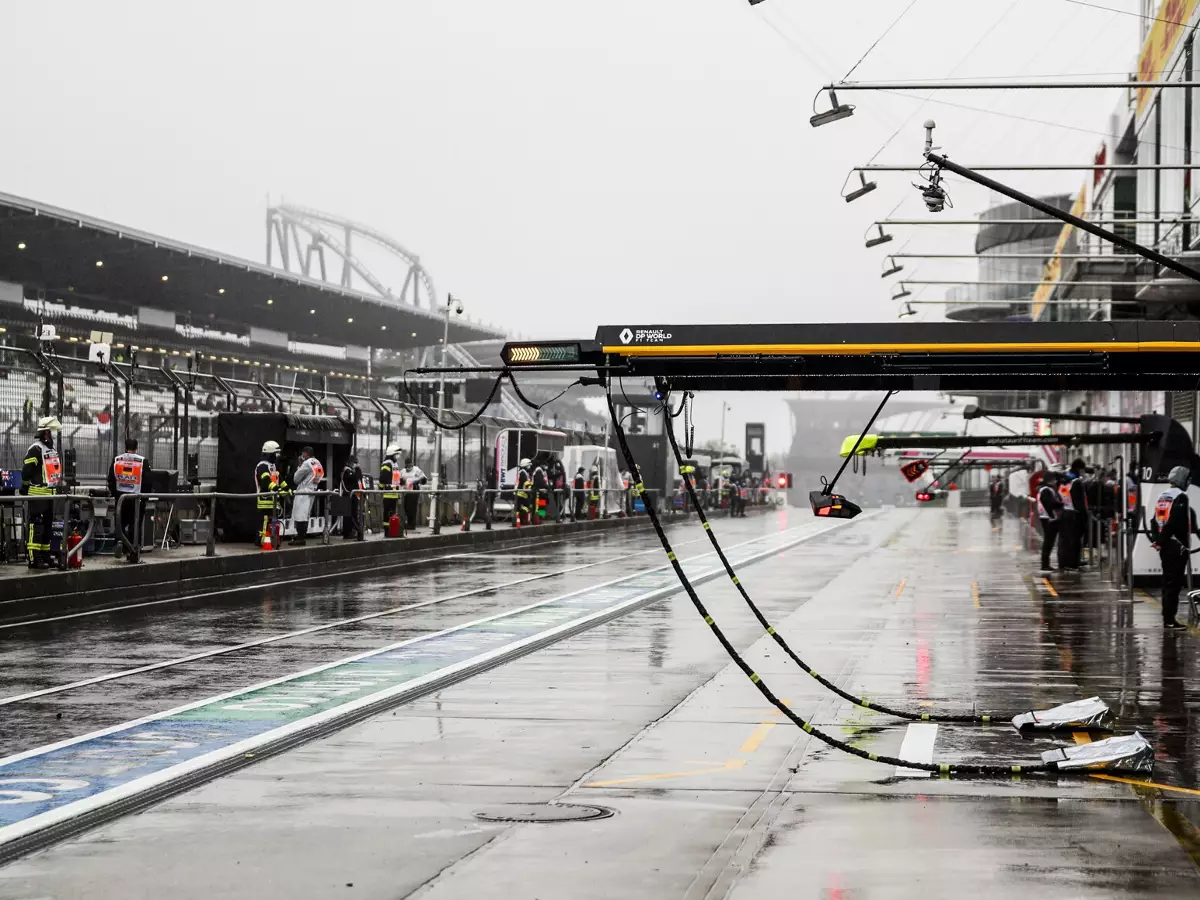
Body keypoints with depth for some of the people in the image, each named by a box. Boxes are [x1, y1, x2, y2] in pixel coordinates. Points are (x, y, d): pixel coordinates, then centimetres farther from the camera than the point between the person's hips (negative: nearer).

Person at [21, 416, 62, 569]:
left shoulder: (52, 449, 17)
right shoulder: (35, 449, -13)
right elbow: (26, 471, -16)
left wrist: (58, 489, 24)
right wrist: (25, 489, -10)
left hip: (50, 494, 9)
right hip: (37, 495, -9)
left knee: (47, 526, 13)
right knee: (36, 526, -11)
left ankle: (45, 556, 20)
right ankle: (34, 559, -13)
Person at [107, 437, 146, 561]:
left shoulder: (116, 460, 1)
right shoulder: (142, 461, -7)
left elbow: (111, 481, 4)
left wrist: (114, 494, 16)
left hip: (120, 496, 2)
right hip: (136, 498, -2)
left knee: (121, 523, 15)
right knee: (134, 524, 6)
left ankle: (120, 543, -8)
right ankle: (133, 551, 8)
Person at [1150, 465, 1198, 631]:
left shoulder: (1162, 496, 14)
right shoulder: (1180, 497, -13)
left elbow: (1155, 521, 13)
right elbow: (1173, 523, -20)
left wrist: (1156, 539, 6)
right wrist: (1160, 541, -14)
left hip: (1165, 547, 9)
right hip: (1177, 547, -9)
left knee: (1168, 582, 15)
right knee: (1174, 583, -8)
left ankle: (1167, 617, 19)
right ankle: (1169, 620, -10)